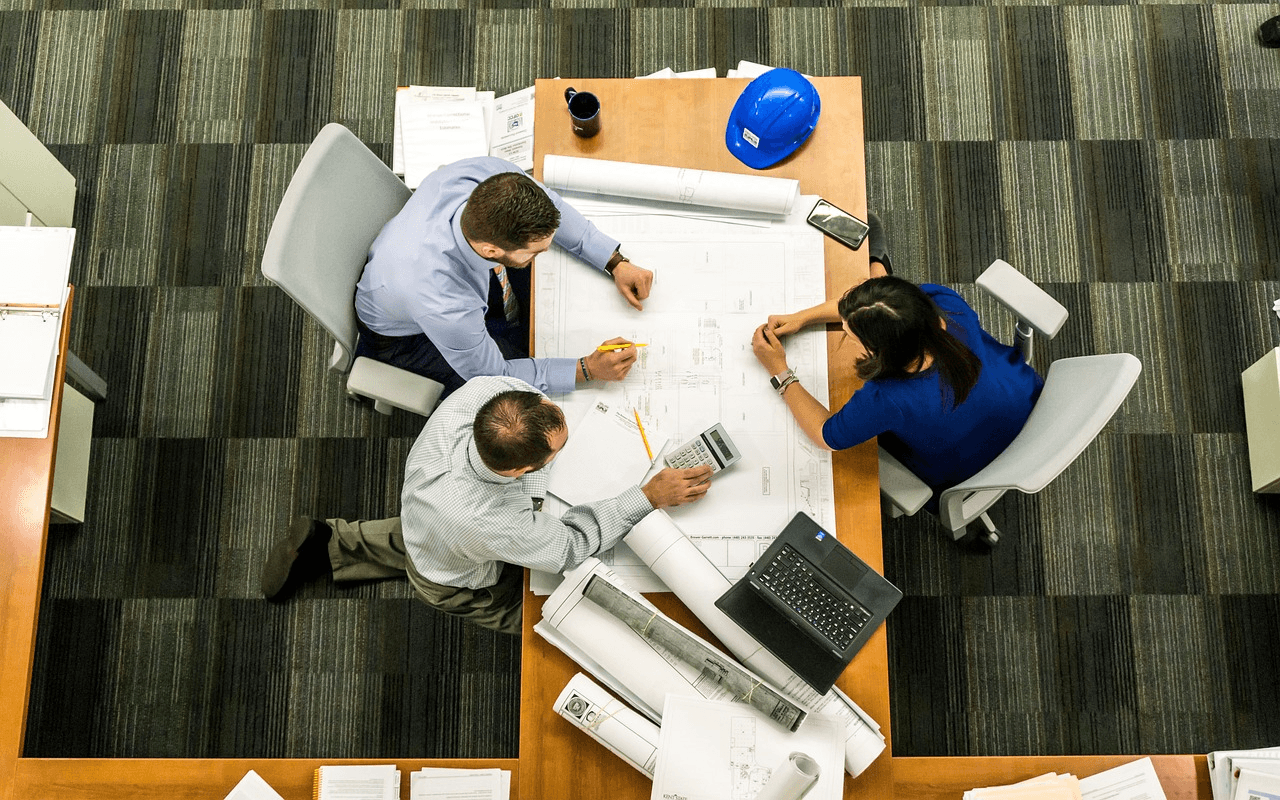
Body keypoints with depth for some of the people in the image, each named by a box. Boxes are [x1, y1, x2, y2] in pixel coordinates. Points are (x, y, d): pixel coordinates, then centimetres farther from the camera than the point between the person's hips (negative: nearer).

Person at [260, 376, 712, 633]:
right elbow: (570, 546, -31)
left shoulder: (481, 391, -39)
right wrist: (650, 497, -32)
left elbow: (520, 377, -13)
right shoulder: (493, 524, -51)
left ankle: (330, 545, 37)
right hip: (457, 585, -5)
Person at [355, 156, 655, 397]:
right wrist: (587, 369, -28)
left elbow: (548, 202, -12)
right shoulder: (443, 306, -48)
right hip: (405, 334, -6)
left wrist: (616, 262, -18)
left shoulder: (487, 174, -36)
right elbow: (492, 374, -27)